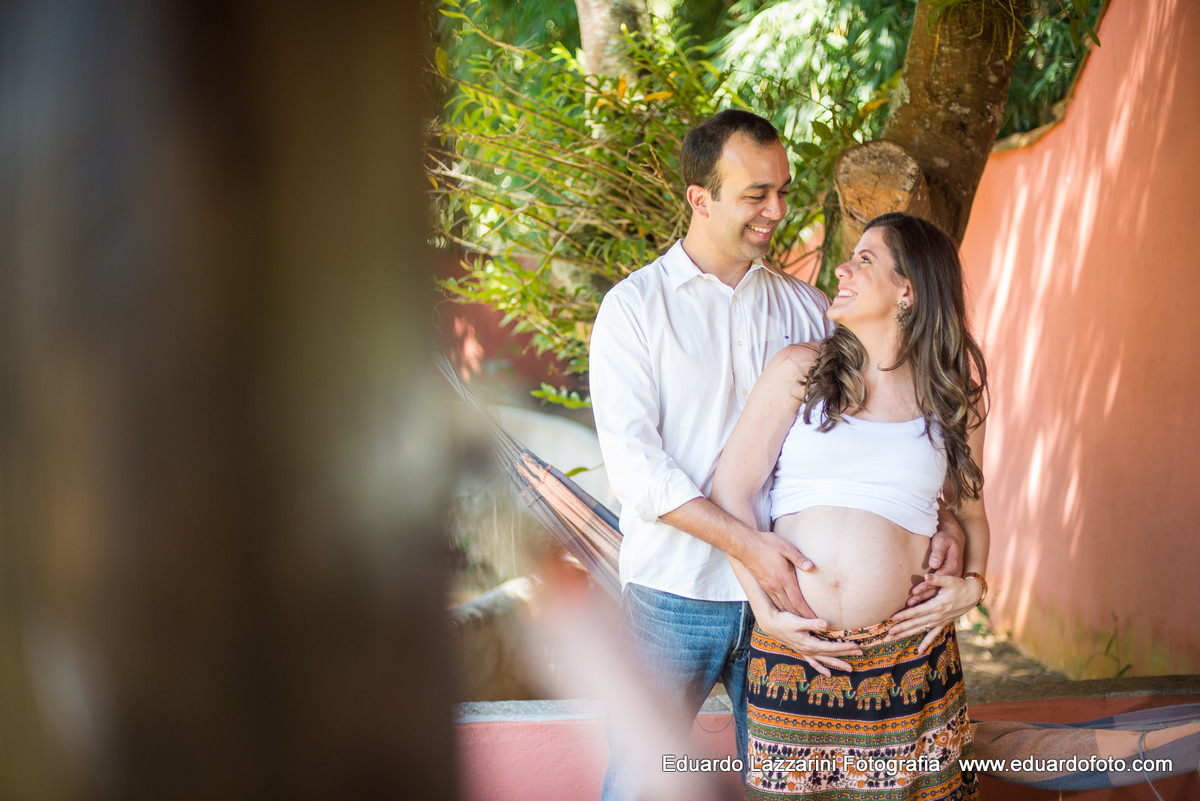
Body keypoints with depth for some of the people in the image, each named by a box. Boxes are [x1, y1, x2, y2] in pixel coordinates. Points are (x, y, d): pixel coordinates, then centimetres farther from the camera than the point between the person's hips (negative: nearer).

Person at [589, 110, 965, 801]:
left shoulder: (809, 310, 9)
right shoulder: (634, 308, -2)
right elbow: (631, 459, -13)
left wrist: (942, 517, -9)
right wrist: (745, 542, -24)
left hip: (787, 590, 3)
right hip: (674, 595, -3)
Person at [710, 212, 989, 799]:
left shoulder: (951, 397, 9)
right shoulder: (801, 371, 4)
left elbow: (969, 510, 21)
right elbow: (731, 491, 1)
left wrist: (971, 585, 1)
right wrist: (767, 612, -7)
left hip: (907, 656, 1)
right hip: (795, 652, -1)